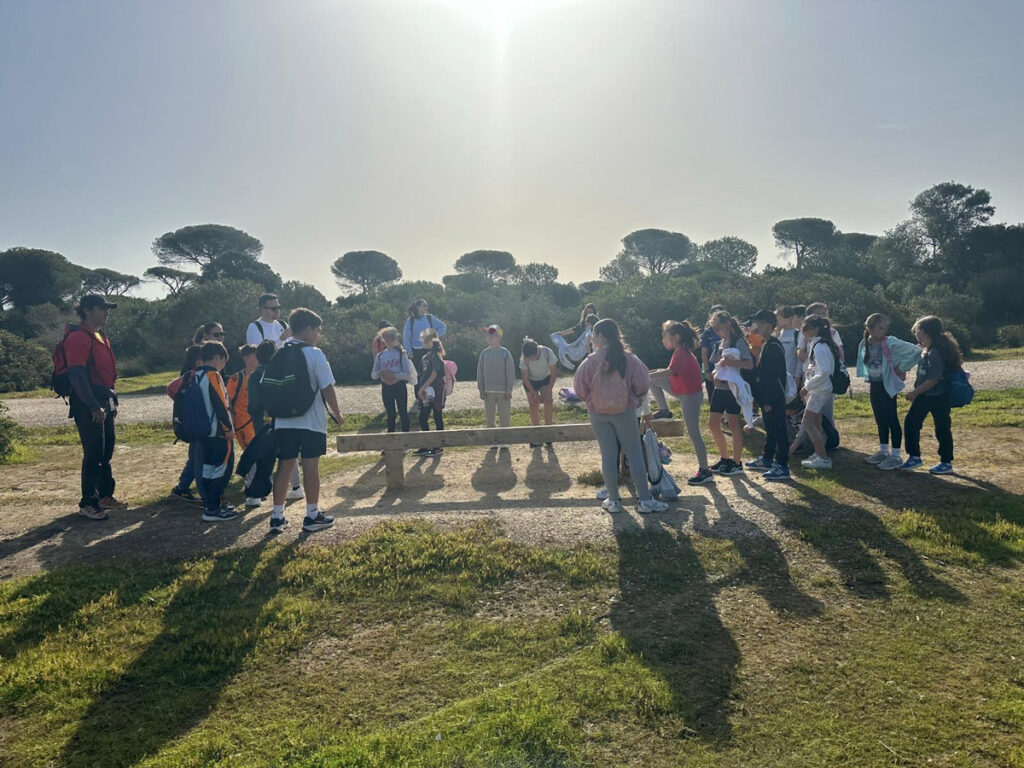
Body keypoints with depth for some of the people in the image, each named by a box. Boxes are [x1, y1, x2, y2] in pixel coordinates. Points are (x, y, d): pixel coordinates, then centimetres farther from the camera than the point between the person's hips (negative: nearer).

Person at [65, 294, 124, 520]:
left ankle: (105, 495, 25)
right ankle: (87, 503, 4)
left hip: (105, 402, 9)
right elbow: (77, 375, -20)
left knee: (106, 451, 14)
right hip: (88, 404, -9)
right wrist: (94, 406, -23)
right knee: (93, 454, -5)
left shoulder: (101, 338, 17)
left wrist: (112, 400, 19)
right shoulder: (78, 338, -13)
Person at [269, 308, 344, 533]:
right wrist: (337, 413, 0)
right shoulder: (314, 354, -10)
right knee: (311, 466, 3)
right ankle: (312, 515, 11)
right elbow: (327, 388, -12)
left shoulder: (278, 354, 7)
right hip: (311, 421, -5)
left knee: (284, 465, 10)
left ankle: (277, 516, 14)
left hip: (283, 422, 5)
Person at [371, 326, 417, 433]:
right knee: (390, 414, 10)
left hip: (400, 386, -3)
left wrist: (394, 375, -23)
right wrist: (379, 373, -17)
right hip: (386, 387, 3)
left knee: (403, 413, 2)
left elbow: (407, 374, -10)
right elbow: (373, 375, 5)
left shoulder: (401, 354, -4)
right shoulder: (380, 355, 6)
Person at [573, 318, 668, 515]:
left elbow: (580, 389, -4)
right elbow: (643, 384, -5)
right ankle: (645, 500, 9)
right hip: (625, 412, 0)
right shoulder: (629, 358, -7)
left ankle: (613, 500, 15)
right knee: (634, 454, 6)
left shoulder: (590, 361, -9)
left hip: (598, 414, 0)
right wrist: (636, 399, 15)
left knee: (608, 456, 8)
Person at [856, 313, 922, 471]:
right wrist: (868, 378, 9)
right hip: (874, 384, 6)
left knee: (891, 419, -2)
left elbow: (915, 351, -18)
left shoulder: (890, 343, -15)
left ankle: (895, 455, 5)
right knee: (880, 419, 14)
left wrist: (901, 368, -13)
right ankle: (883, 451, 25)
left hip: (887, 385, -6)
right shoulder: (864, 344, 1)